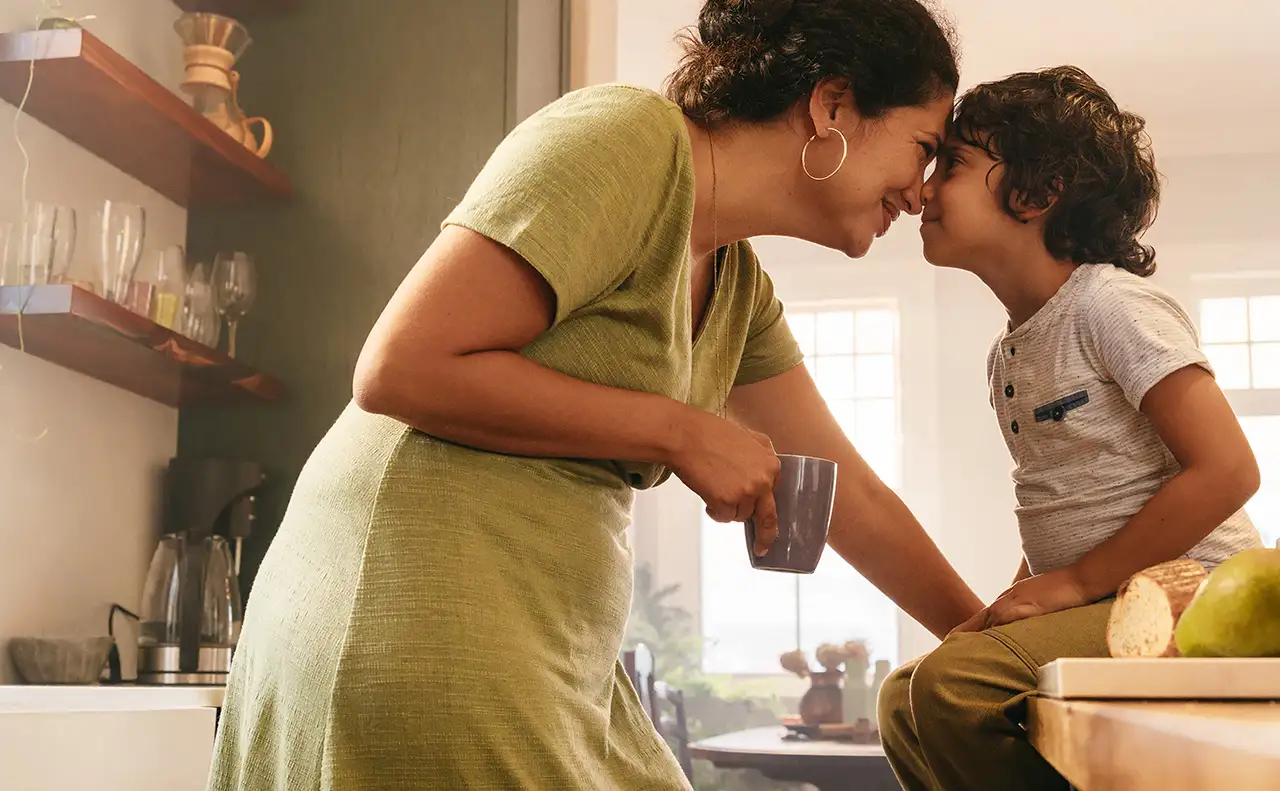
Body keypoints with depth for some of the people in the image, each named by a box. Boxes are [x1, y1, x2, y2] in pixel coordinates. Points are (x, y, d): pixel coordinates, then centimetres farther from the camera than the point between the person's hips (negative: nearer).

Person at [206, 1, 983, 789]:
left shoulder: (740, 287, 13)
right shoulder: (631, 138, -14)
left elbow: (854, 499, 20)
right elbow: (399, 368, -21)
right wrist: (681, 432, -16)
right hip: (416, 622, -9)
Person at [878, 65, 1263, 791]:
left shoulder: (1109, 303, -12)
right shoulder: (1008, 355, 15)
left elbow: (1227, 470, -19)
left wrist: (1076, 583, -16)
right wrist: (1019, 599, 4)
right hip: (1099, 608, 9)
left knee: (957, 683, -26)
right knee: (907, 698, 6)